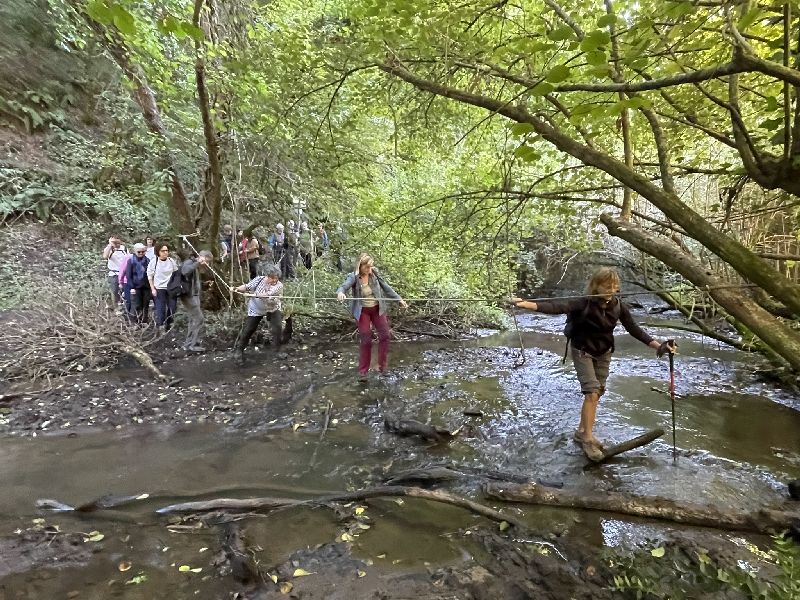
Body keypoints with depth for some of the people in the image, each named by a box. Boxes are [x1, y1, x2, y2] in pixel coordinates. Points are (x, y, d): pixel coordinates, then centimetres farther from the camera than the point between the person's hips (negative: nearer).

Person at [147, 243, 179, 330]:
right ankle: (160, 326, 10)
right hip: (159, 288, -3)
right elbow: (150, 276, -1)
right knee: (160, 308, -1)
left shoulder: (172, 261, 1)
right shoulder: (154, 262, -6)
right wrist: (153, 289, -6)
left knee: (173, 307, 7)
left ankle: (168, 325, 24)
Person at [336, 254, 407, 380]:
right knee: (366, 340, -1)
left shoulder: (374, 273, -6)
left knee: (384, 335, 1)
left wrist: (399, 299, 5)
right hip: (362, 311, -3)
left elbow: (386, 287, 3)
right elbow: (343, 287, -30)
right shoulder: (354, 277, -14)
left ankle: (382, 366, 16)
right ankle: (363, 371, 12)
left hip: (377, 309, 3)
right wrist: (340, 293, -54)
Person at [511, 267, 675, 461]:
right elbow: (558, 307, -40)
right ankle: (588, 439, -2)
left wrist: (658, 345, -13)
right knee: (592, 392, -14)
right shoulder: (585, 303, -26)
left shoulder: (618, 306, -11)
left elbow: (634, 329, -5)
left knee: (597, 393, 10)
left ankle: (581, 432, 27)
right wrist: (528, 304, -54)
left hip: (604, 353, 5)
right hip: (583, 352, -5)